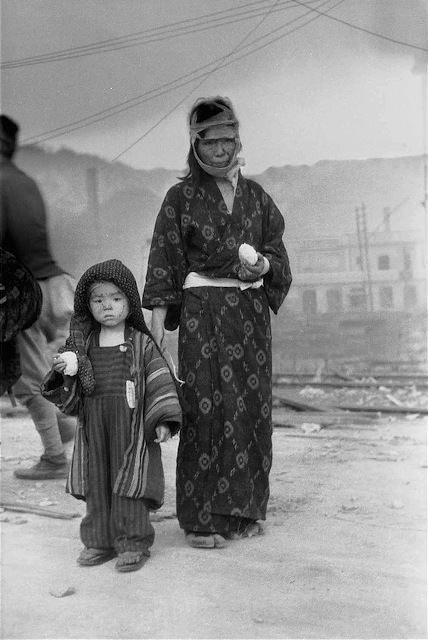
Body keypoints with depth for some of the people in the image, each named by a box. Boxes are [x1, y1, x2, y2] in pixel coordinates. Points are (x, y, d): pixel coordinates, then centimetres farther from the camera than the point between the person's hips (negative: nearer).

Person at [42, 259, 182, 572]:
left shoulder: (141, 344, 0)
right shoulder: (83, 346, 8)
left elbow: (159, 381, -2)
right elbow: (70, 397, 10)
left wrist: (163, 420, -11)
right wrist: (63, 373, -11)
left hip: (131, 424, -3)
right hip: (94, 425, 3)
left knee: (128, 485, -1)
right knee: (96, 483, 9)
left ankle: (133, 543, 9)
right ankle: (99, 541, 20)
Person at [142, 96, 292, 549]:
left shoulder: (256, 196, 13)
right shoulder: (181, 197, 2)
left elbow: (278, 255, 14)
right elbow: (163, 264, -3)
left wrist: (263, 264, -10)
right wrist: (157, 329, -10)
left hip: (251, 311, 4)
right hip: (203, 312, -4)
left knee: (251, 405, 4)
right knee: (207, 406, -8)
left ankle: (243, 509, 15)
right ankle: (201, 518, -1)